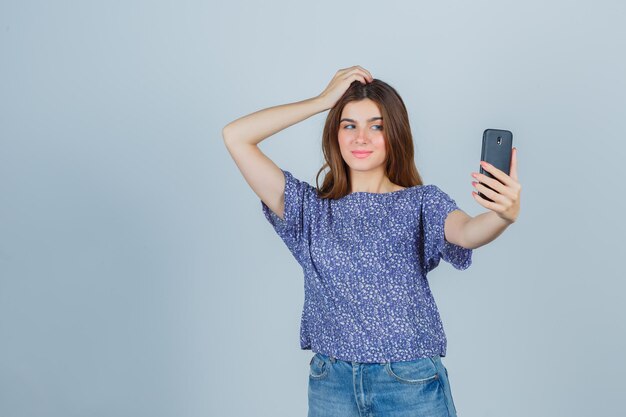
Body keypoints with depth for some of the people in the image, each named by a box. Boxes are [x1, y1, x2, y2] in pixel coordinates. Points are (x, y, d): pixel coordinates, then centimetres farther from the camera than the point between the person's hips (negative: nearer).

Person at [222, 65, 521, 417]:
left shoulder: (422, 202, 0)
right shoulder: (312, 209, 5)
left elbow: (467, 233, -22)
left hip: (411, 384, -2)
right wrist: (323, 100, -1)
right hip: (331, 385, 2)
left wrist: (504, 215, -46)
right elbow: (235, 137, 0)